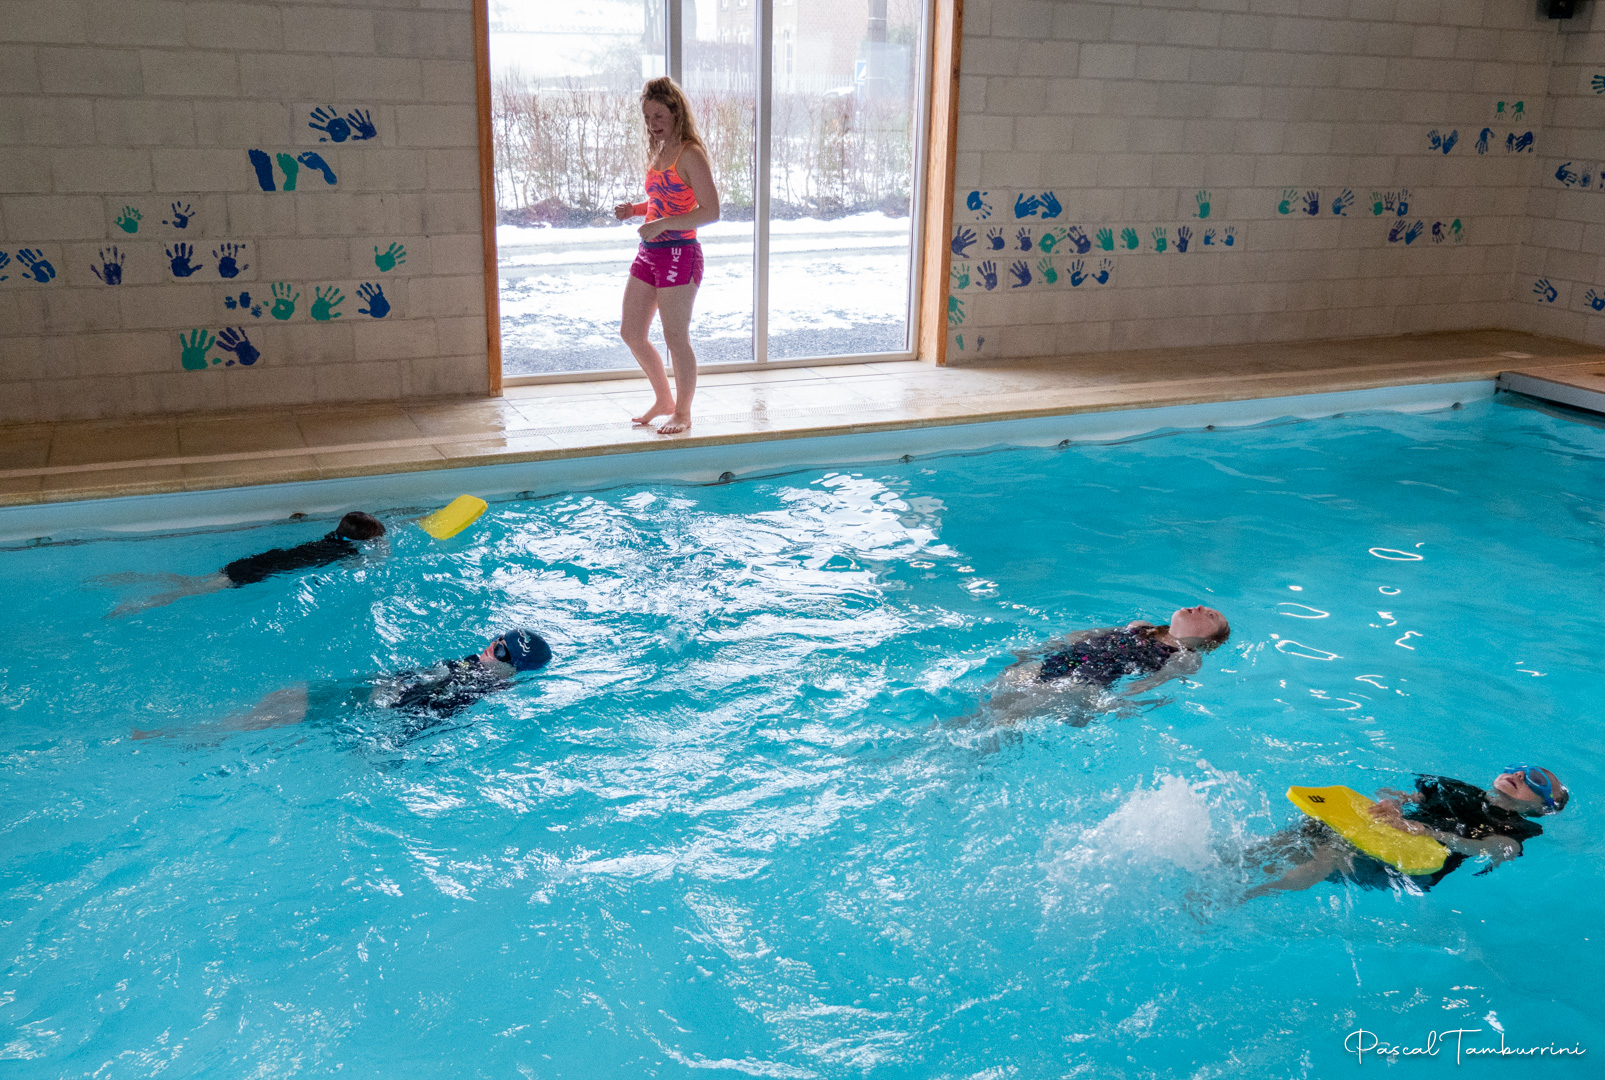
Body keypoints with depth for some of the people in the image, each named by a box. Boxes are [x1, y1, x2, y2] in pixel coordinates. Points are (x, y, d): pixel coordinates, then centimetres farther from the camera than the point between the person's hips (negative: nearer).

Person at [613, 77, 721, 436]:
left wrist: (662, 225, -25)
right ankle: (664, 400, 31)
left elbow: (711, 211, -20)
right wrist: (635, 209, 6)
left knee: (676, 339, 1)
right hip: (649, 254, 9)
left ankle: (683, 413, 19)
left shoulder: (690, 154, -13)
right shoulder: (658, 152, 14)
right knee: (631, 333, 13)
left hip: (679, 254, -9)